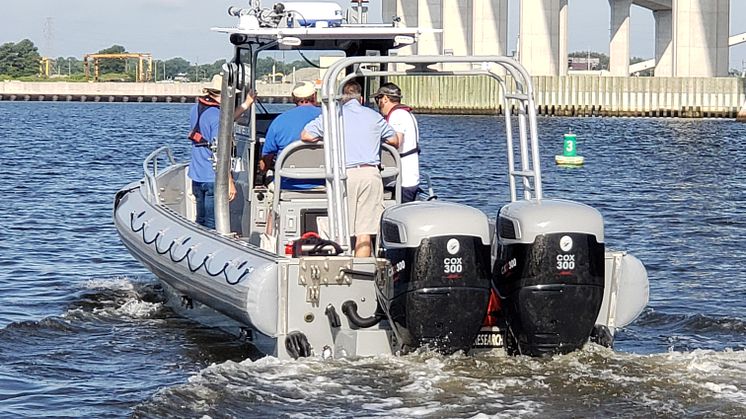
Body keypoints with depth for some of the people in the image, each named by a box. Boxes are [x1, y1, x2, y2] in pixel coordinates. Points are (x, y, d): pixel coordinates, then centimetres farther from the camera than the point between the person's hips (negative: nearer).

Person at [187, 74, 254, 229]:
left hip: (197, 175, 8)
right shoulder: (216, 115, -19)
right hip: (213, 178, -8)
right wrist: (229, 181, -18)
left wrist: (246, 104, 24)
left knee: (201, 222, 16)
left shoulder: (196, 109, 7)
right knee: (212, 225, -1)